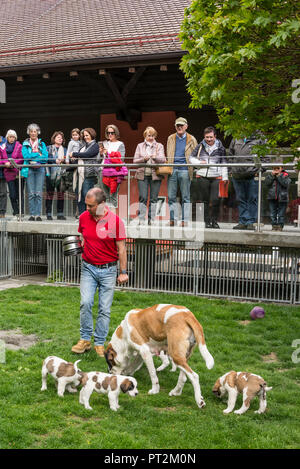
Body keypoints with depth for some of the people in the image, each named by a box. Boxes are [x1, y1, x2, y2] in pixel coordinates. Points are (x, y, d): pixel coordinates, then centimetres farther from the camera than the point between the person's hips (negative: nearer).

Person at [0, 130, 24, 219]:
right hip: (8, 173, 3)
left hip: (18, 172, -3)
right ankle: (16, 212, 10)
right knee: (12, 194, 1)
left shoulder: (19, 146, 2)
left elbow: (21, 159, -3)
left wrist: (12, 163, -14)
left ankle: (20, 212, 0)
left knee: (19, 193, -2)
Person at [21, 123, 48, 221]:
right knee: (31, 193, -4)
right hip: (29, 169, 0)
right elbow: (25, 156, -4)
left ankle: (38, 214, -5)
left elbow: (45, 157, -1)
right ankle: (32, 214, 0)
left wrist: (32, 158, -8)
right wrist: (38, 154, -5)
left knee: (39, 193, -7)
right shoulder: (25, 144, 12)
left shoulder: (42, 144, 13)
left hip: (40, 169, 0)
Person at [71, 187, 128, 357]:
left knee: (105, 308, 1)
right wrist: (86, 253, 10)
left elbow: (121, 248, -6)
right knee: (85, 303, -8)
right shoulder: (84, 217, 0)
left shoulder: (116, 221, -12)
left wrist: (123, 272, -5)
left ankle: (100, 343, 11)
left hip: (108, 269, -3)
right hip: (88, 268, 3)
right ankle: (85, 339, 4)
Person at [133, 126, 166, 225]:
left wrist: (156, 157, -24)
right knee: (143, 198, -6)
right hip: (143, 175, 0)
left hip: (155, 175, 0)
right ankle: (141, 220, -4)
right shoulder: (140, 146, 13)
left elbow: (163, 159, -3)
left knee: (154, 198, 0)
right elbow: (135, 160, 7)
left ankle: (151, 220, 6)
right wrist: (143, 159, -12)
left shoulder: (159, 146, 11)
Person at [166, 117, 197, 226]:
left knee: (185, 197, 0)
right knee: (171, 196, 2)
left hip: (185, 169, -3)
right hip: (172, 169, 3)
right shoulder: (171, 138, 15)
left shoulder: (191, 139, 7)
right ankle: (172, 219, 9)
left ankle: (185, 220, 4)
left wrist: (193, 170, -4)